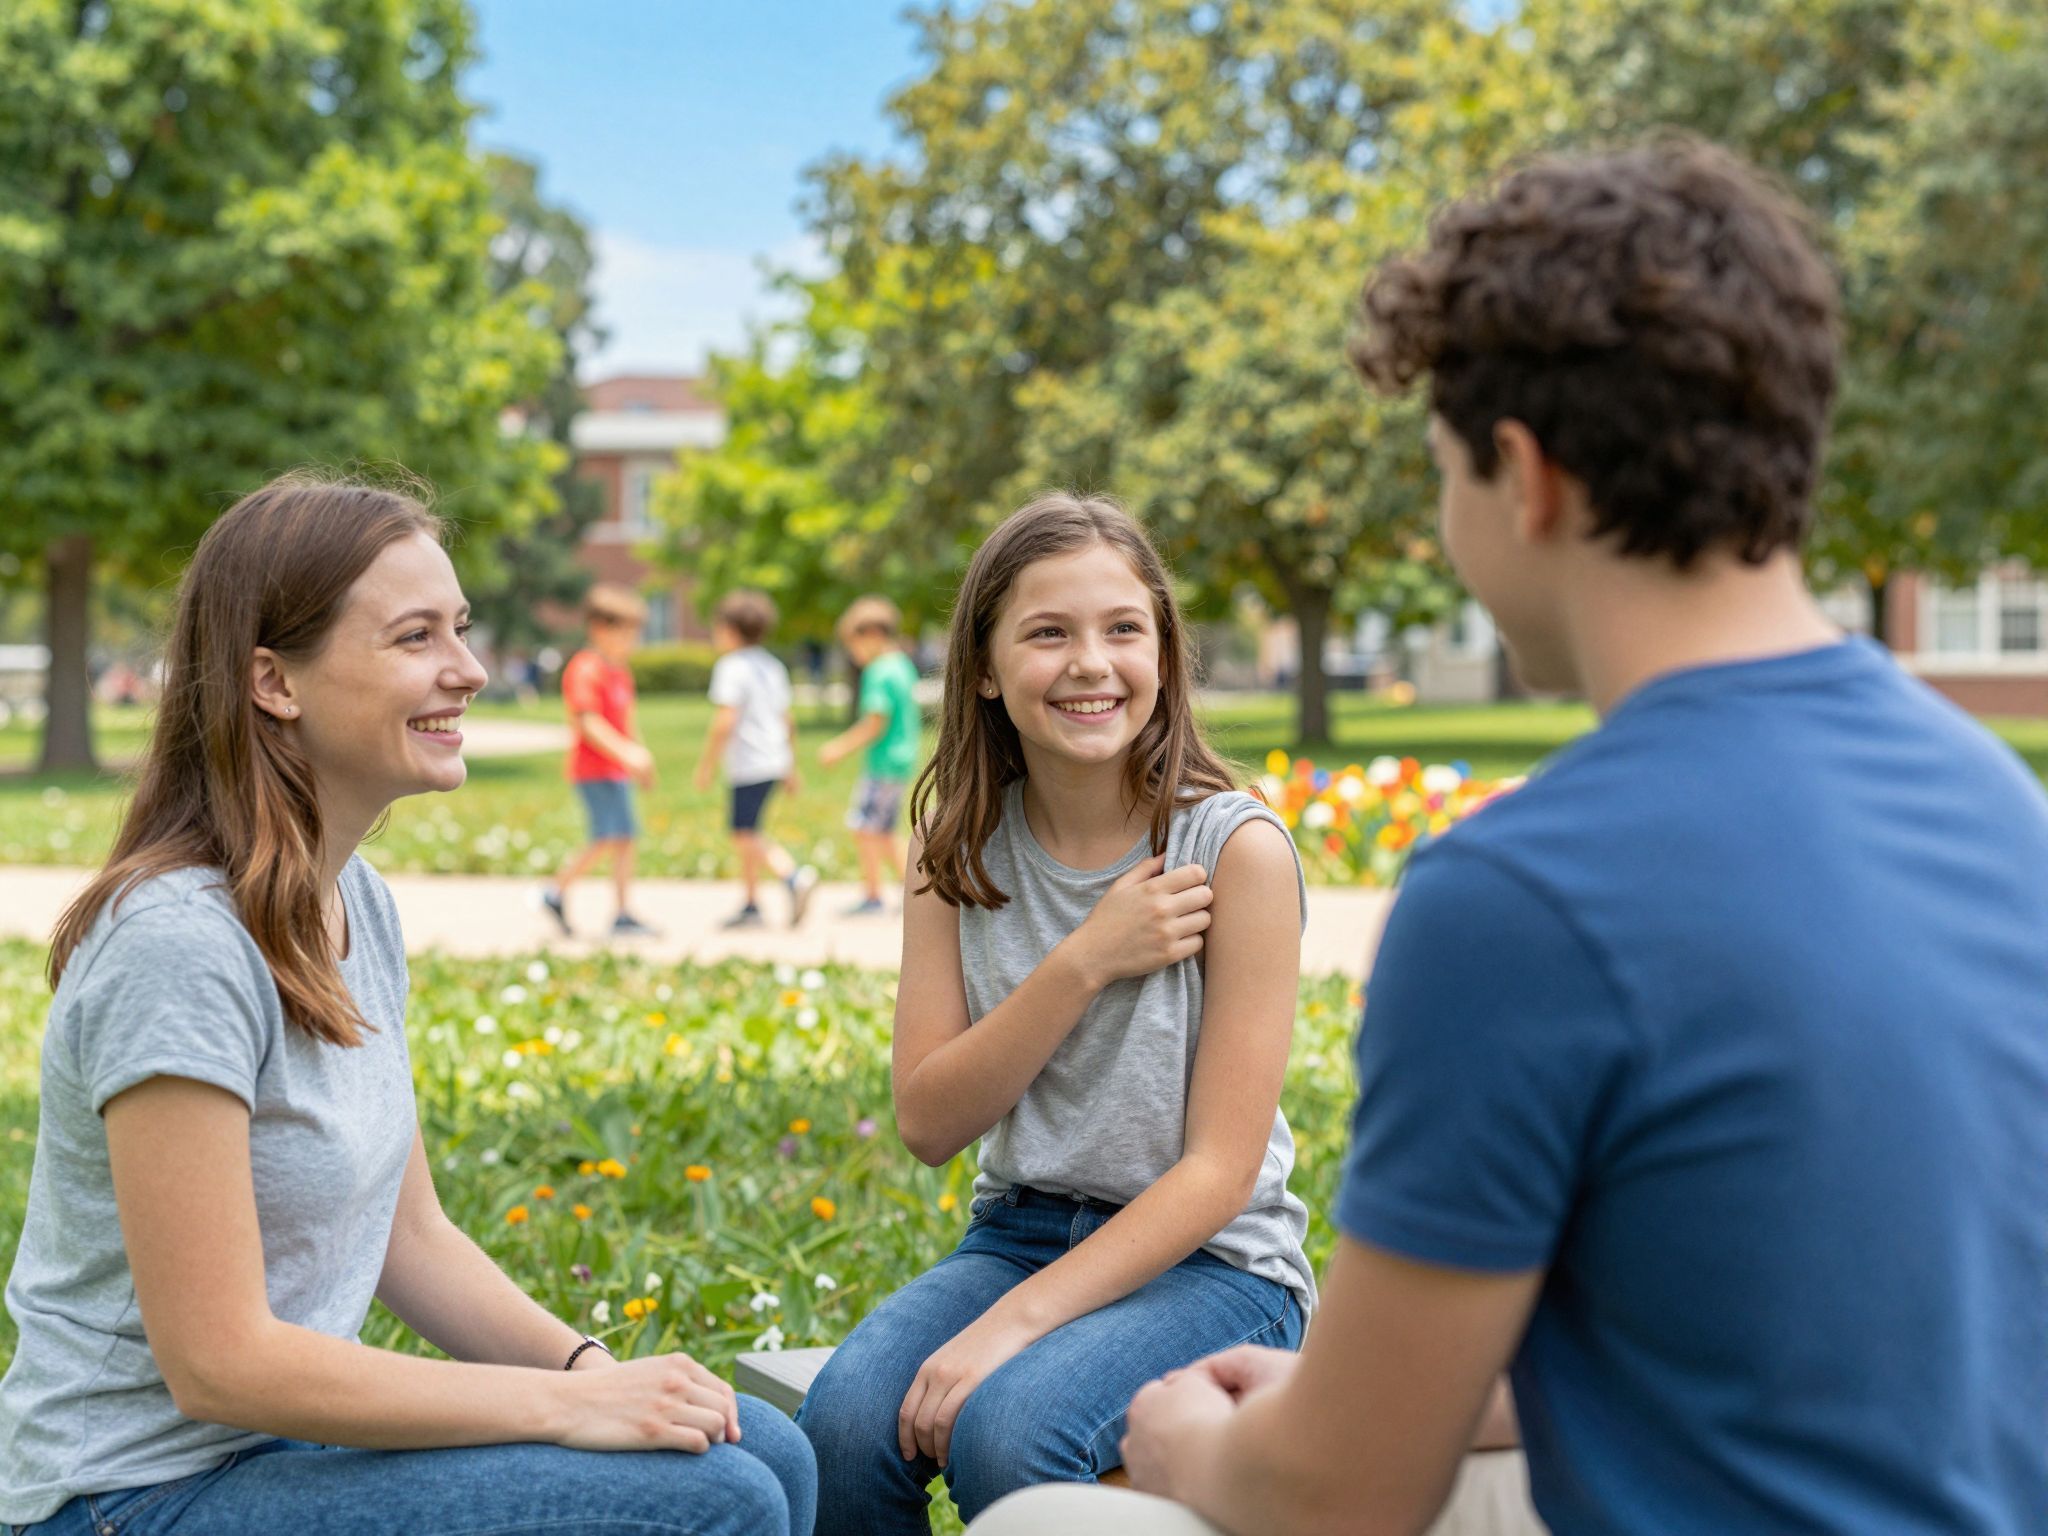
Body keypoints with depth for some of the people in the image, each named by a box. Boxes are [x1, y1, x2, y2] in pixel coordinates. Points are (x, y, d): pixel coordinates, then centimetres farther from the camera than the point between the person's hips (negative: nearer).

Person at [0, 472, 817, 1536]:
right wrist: (568, 1404, -20)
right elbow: (219, 1362, -23)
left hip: (292, 1434, 9)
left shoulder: (360, 904, 6)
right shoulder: (179, 942, -22)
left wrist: (595, 1366, -5)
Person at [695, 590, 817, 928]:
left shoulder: (731, 668, -11)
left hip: (748, 765, -9)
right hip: (774, 760, 9)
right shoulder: (773, 667, 15)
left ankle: (795, 876, -22)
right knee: (746, 833, 15)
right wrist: (791, 767, 27)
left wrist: (707, 764, -11)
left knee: (746, 834, -6)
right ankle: (751, 905, 18)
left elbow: (725, 722, -19)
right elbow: (788, 719, 20)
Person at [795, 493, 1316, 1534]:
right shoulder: (961, 850, 2)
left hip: (1207, 1262, -3)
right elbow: (927, 1124, -4)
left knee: (1006, 1429, -32)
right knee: (845, 1420, -25)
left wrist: (1012, 1324, -23)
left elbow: (1220, 1170, -14)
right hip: (1018, 1234, 4)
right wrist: (1084, 962, -17)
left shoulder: (1235, 850, -12)